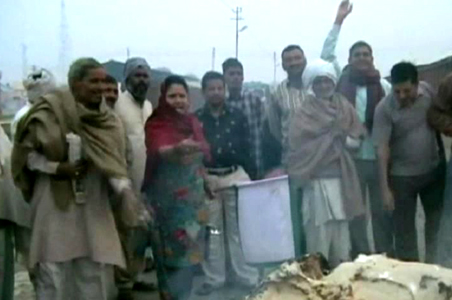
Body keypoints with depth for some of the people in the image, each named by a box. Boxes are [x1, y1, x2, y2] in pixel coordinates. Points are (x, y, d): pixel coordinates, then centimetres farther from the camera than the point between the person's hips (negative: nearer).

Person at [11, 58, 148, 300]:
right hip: (55, 203, -4)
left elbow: (114, 162, -3)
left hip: (93, 206, 4)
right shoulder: (49, 112, -8)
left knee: (95, 274, 8)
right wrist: (56, 168, -17)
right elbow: (25, 152, -4)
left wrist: (126, 192, -19)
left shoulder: (107, 121, 5)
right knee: (54, 274, 3)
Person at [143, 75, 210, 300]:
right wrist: (178, 149, -55)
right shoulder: (156, 125, -13)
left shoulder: (193, 122, 5)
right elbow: (162, 152, -34)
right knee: (172, 254, 1)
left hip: (193, 199, 6)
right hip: (168, 200, -5)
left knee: (191, 251, 13)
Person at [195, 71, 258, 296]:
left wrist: (251, 178, 0)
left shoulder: (238, 116, 4)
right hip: (207, 179, 0)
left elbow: (246, 149, 4)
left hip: (236, 176, 0)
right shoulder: (195, 119, 1)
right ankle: (214, 277, 20)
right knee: (211, 231, 9)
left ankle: (248, 276, 15)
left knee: (240, 229, 6)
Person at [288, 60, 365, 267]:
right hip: (317, 181, -4)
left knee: (341, 236, 10)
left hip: (342, 179, 4)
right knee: (319, 237, -3)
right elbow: (297, 146, -10)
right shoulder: (305, 113, -2)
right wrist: (333, 136, -11)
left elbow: (357, 141, 8)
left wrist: (344, 138, -10)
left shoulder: (344, 107, 10)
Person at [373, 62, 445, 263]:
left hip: (434, 168, 5)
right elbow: (382, 149, -23)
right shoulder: (384, 109, -22)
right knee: (404, 226, 4)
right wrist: (385, 188, -25)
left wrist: (442, 153, 10)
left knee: (438, 218, 18)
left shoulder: (427, 91, -9)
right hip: (403, 175, -4)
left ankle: (435, 262, 37)